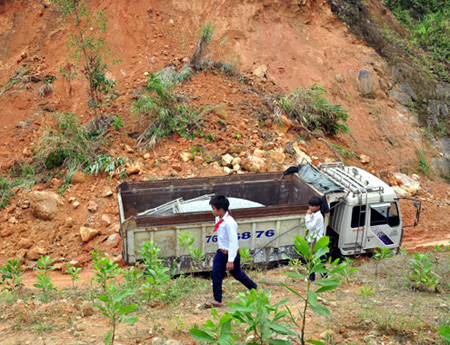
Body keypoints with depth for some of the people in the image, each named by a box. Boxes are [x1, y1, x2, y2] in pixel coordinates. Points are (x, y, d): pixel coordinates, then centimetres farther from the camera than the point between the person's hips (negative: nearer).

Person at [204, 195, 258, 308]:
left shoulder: (229, 223, -29)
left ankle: (253, 287, 39)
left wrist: (230, 260, -24)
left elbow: (233, 242, -26)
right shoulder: (218, 219, -2)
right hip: (221, 252, 7)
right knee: (216, 274, 2)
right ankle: (217, 300, 11)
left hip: (231, 253, -7)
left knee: (237, 274, 12)